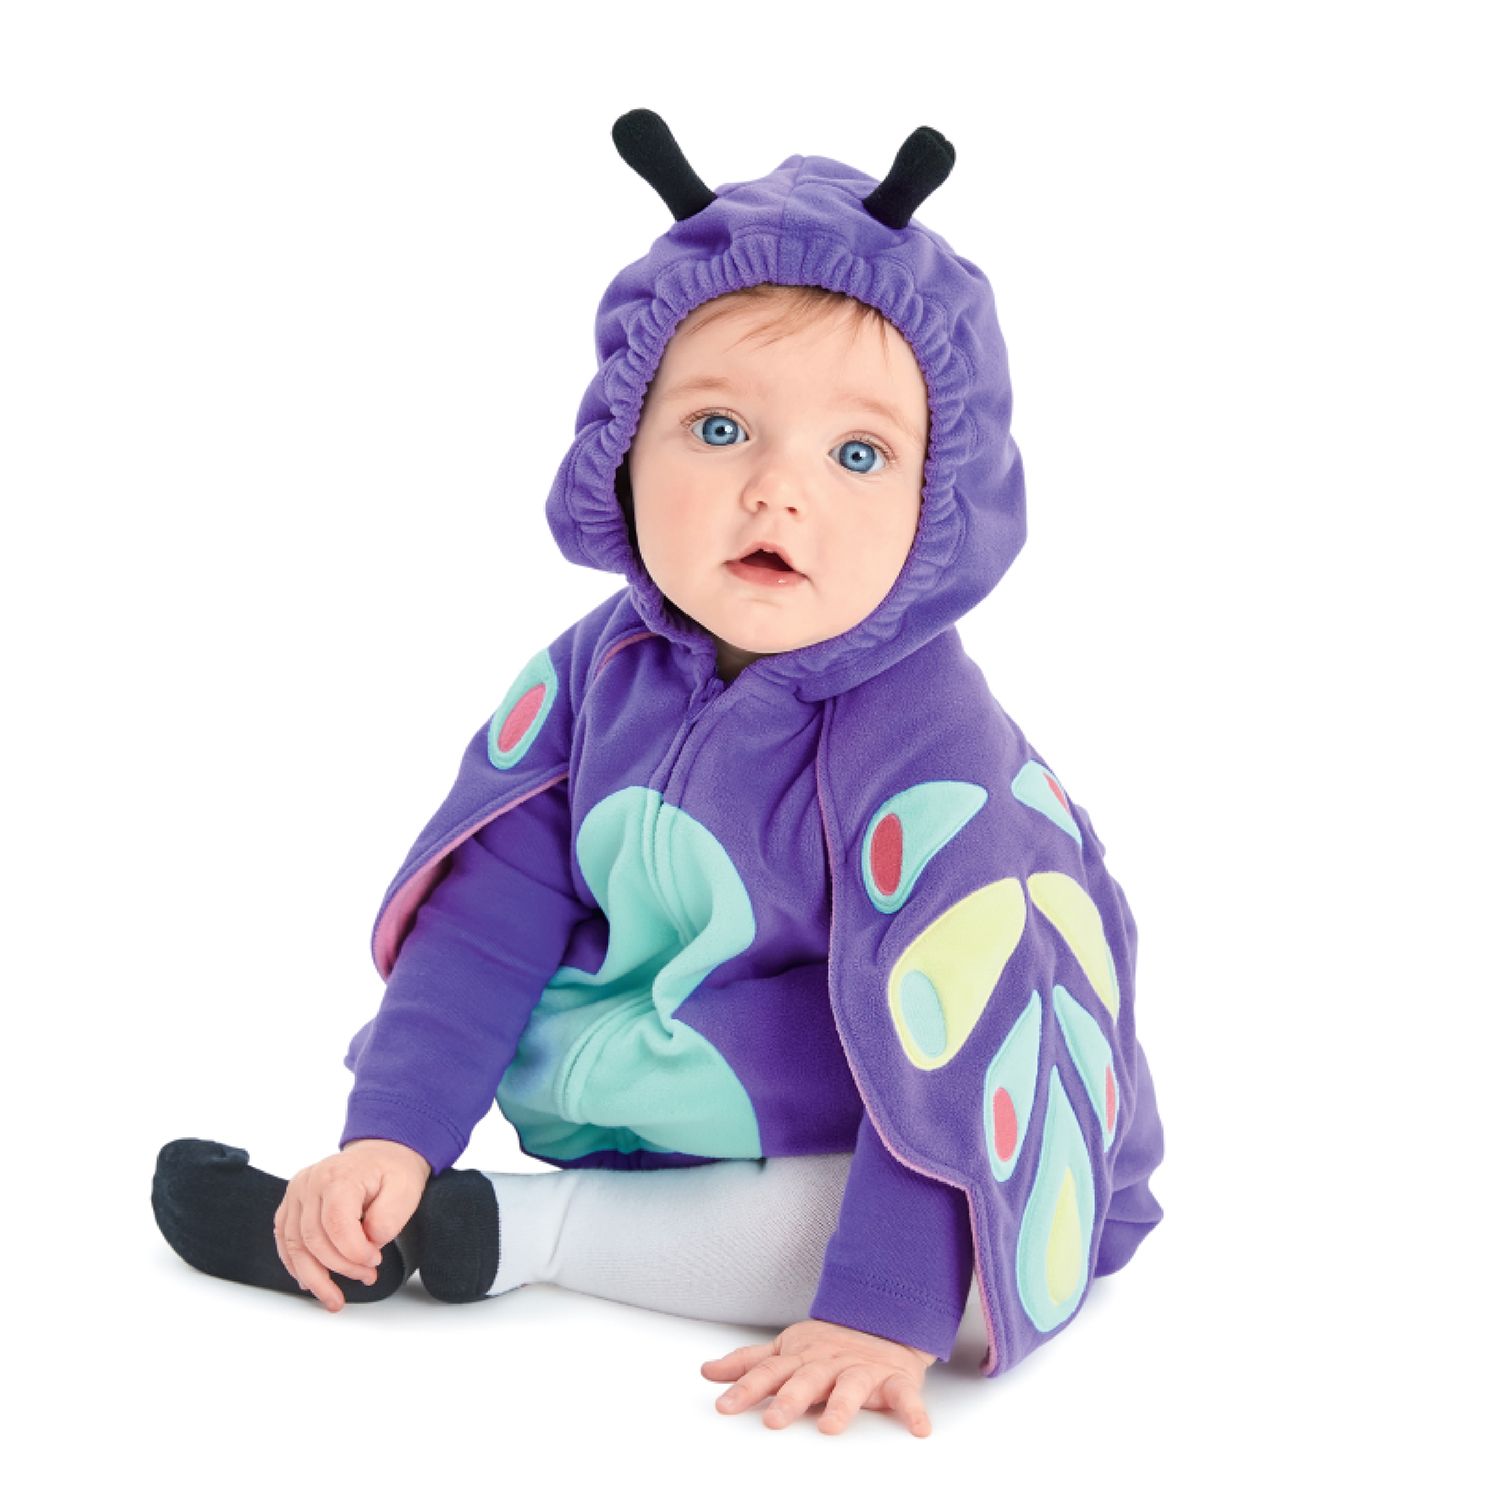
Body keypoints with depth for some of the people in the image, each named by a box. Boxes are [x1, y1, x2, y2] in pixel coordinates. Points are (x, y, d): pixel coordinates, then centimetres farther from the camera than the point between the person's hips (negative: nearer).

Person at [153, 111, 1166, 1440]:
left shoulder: (929, 754, -28)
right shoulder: (600, 676, -9)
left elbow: (957, 1055, -30)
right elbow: (491, 912, -6)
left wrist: (881, 1312, -34)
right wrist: (391, 1134, -13)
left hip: (830, 1153, -6)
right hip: (633, 1093, 6)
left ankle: (504, 1233, -22)